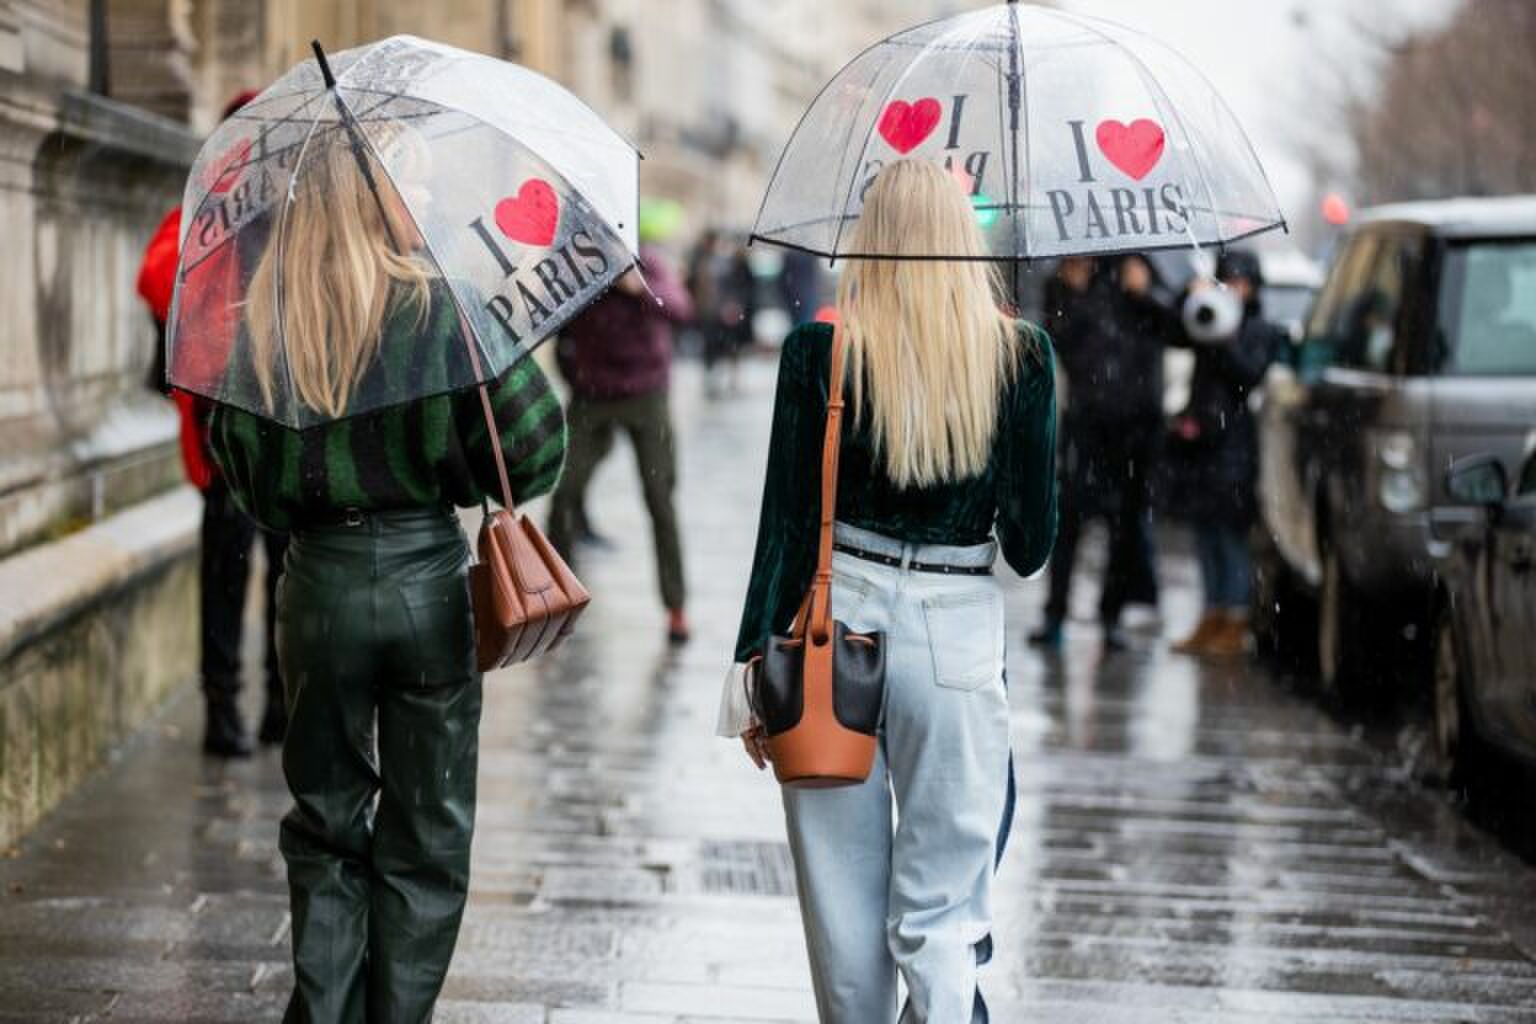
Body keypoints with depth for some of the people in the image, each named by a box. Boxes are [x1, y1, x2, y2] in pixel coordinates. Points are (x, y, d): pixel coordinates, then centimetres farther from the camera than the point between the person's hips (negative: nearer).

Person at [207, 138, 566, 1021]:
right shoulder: (441, 305, -10)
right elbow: (532, 444, -11)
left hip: (319, 590, 2)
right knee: (425, 839, 10)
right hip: (428, 581, -2)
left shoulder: (260, 322, -3)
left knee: (325, 825, 16)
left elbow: (249, 482, 1)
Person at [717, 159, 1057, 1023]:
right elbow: (1032, 544, -1)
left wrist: (755, 660, 2)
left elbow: (787, 521, -4)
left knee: (843, 900, 12)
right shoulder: (1022, 355, -4)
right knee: (939, 912, 4)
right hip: (958, 634, 0)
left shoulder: (820, 350, -4)